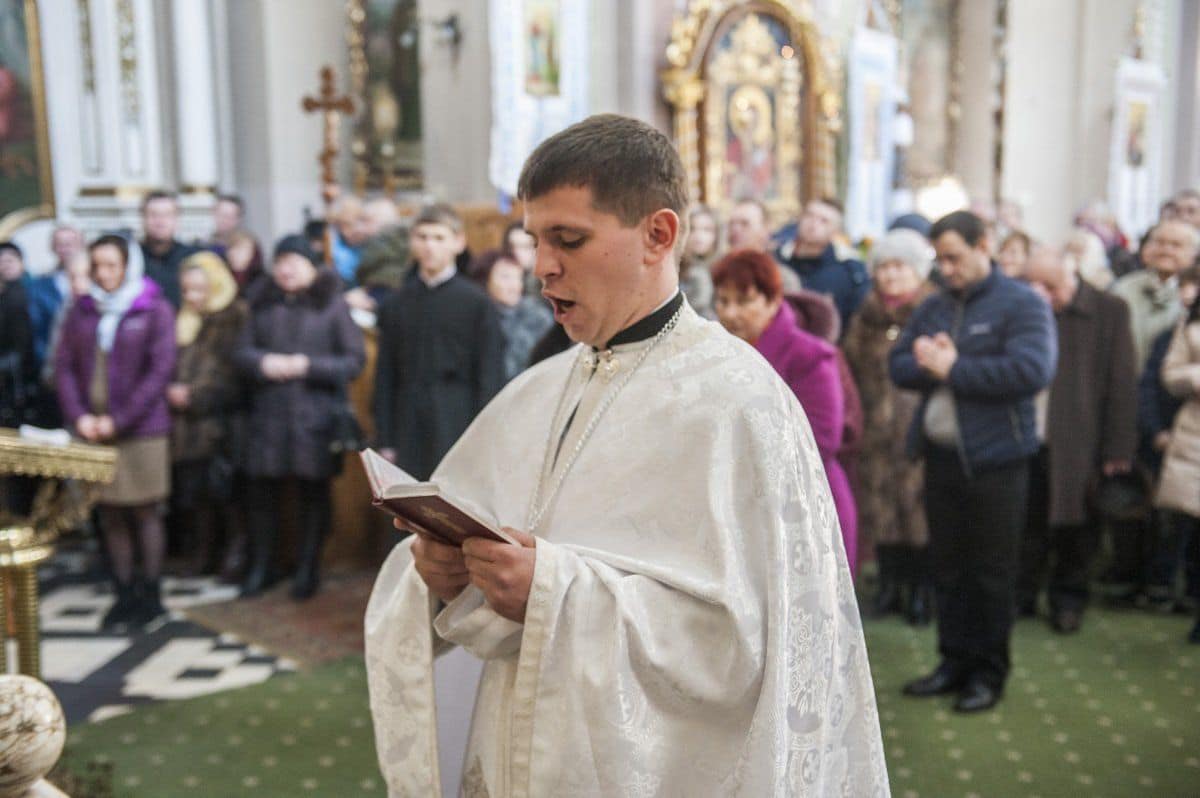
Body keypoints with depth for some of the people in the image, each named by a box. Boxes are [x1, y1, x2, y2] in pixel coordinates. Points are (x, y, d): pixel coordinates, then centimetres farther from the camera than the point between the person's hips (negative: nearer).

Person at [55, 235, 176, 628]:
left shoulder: (155, 310, -2)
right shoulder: (82, 311, 10)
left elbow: (159, 370, -9)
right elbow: (64, 365, 7)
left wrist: (119, 420, -12)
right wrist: (78, 416, -7)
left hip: (141, 430, -4)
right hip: (92, 431, 4)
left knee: (145, 513, 2)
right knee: (110, 516, 7)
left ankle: (151, 595, 13)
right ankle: (124, 594, 17)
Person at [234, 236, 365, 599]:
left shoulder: (332, 304, -1)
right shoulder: (263, 304, 9)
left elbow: (355, 359, -5)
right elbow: (241, 351, 8)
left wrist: (308, 366, -14)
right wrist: (263, 363, -12)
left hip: (316, 415, -3)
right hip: (268, 414, 3)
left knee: (313, 493, 6)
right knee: (262, 491, 7)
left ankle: (307, 570, 20)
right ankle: (260, 567, 23)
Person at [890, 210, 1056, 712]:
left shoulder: (1022, 305, -8)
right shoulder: (934, 307, 12)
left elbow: (1031, 370, -22)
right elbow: (899, 365, 8)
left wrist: (952, 368, -15)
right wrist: (927, 364, -15)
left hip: (994, 458, -6)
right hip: (939, 454, 6)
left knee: (991, 570, 5)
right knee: (947, 565, 13)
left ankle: (988, 671, 18)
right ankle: (955, 661, 25)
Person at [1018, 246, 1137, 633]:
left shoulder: (1109, 311, -4)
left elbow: (1123, 383, -4)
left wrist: (1118, 448, -5)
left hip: (1080, 447, -1)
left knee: (1075, 526, 10)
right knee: (1027, 528, 9)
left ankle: (1068, 599, 27)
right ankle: (1020, 594, 25)